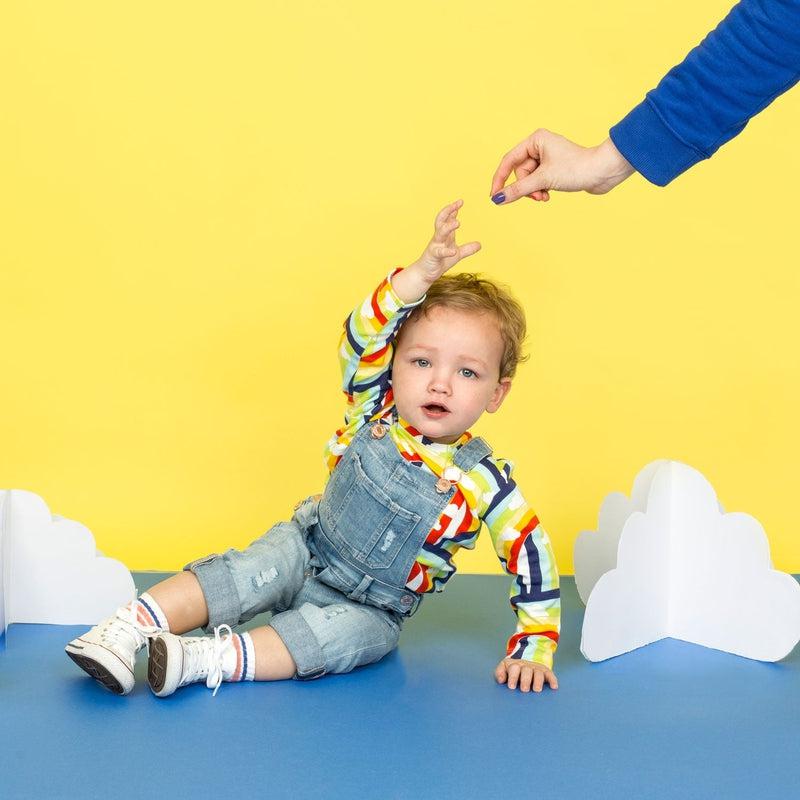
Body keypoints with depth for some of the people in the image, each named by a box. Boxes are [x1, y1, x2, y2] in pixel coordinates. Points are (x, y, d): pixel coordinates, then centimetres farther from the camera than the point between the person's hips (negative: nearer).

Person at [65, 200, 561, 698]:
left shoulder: (486, 482, -15)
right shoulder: (376, 412, -12)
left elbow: (532, 556, -8)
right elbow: (363, 334, -29)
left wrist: (533, 649, -12)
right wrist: (423, 273, -44)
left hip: (372, 608, 0)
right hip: (307, 550, 1)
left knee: (346, 635, -32)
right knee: (262, 570, -30)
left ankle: (205, 659, -38)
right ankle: (130, 626, -35)